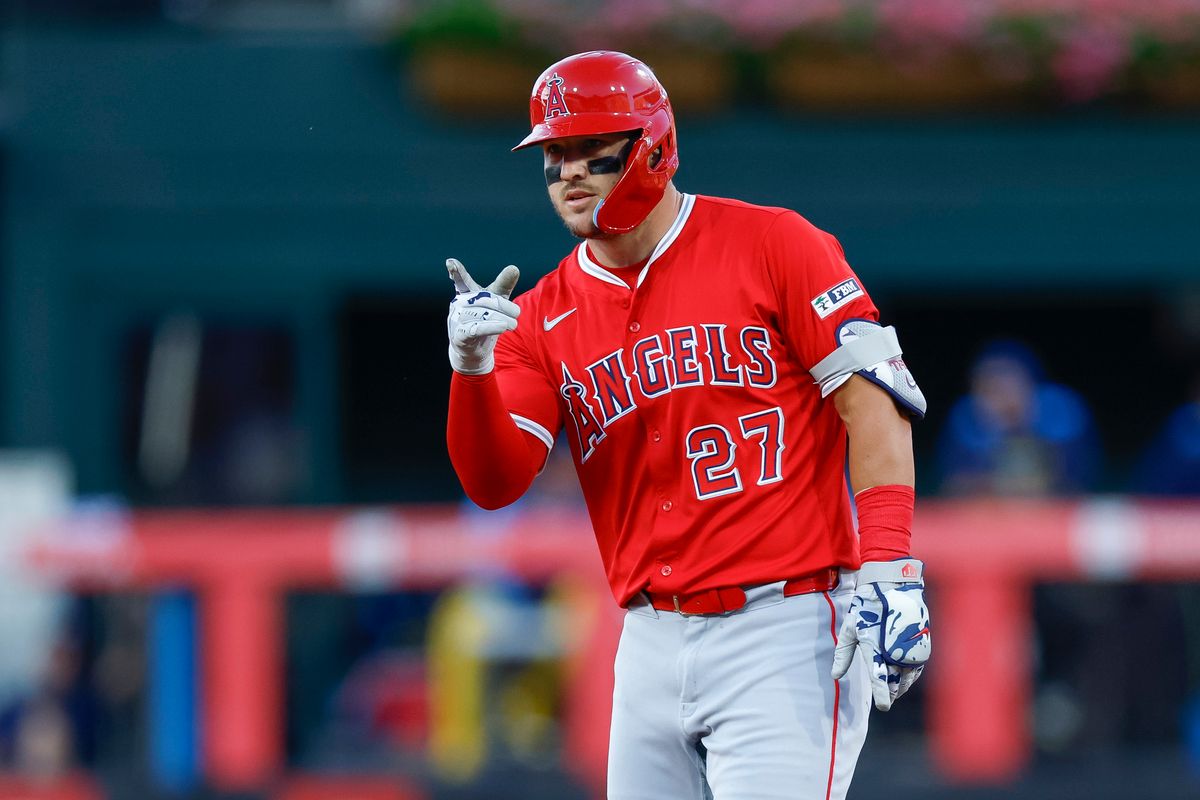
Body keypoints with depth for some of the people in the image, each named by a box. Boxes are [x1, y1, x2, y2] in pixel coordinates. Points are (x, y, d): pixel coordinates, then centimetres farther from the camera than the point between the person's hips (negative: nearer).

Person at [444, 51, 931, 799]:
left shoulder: (773, 245, -3)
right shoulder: (544, 317, 11)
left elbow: (873, 401, -7)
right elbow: (494, 481, 2)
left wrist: (887, 570, -17)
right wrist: (473, 371, -17)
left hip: (783, 628, -5)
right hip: (653, 644, 5)